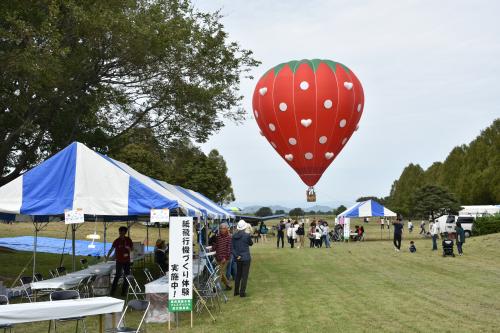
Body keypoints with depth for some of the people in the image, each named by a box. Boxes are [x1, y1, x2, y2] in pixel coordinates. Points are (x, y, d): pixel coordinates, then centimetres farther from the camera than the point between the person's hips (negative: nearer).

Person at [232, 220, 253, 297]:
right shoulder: (246, 235, -14)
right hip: (246, 258, -5)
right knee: (244, 276, 2)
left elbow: (232, 248, -3)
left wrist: (236, 255, -5)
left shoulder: (234, 236, -1)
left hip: (238, 258, 5)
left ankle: (236, 291, 24)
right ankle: (242, 292, 3)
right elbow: (251, 244, 4)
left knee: (238, 274, 18)